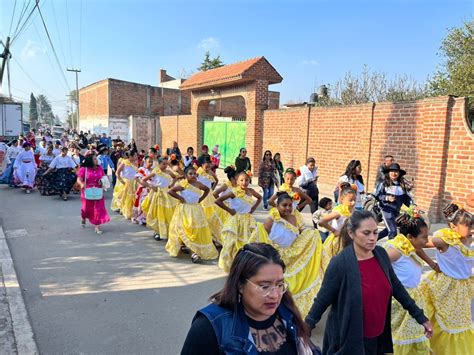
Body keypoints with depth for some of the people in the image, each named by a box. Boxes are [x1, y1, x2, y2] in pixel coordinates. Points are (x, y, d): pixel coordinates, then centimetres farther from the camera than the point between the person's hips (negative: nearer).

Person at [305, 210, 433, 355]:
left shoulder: (381, 254, -6)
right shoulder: (340, 263, -22)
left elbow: (396, 287, 6)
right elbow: (323, 299, -14)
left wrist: (420, 317, 9)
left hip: (378, 335, 5)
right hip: (348, 338, -5)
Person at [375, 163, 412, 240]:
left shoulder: (402, 185, 6)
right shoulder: (384, 184, -7)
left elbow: (406, 198, 8)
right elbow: (377, 196, -6)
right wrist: (387, 198, -19)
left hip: (396, 211, 6)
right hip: (387, 210, -6)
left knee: (388, 230, 17)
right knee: (393, 231, -11)